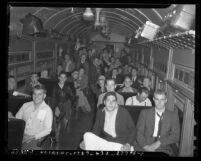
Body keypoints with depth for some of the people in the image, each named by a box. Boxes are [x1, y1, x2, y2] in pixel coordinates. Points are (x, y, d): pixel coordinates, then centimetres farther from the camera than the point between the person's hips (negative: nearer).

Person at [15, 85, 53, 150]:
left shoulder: (47, 110, -2)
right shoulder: (25, 105, 12)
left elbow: (47, 130, -5)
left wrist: (34, 137, -17)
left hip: (34, 139, -4)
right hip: (20, 136, 4)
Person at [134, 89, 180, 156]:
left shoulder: (173, 116, 9)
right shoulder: (144, 113, 9)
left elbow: (175, 136, 3)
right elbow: (139, 133, 4)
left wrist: (159, 143, -11)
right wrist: (146, 146, -13)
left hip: (163, 149, 0)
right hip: (143, 148, 0)